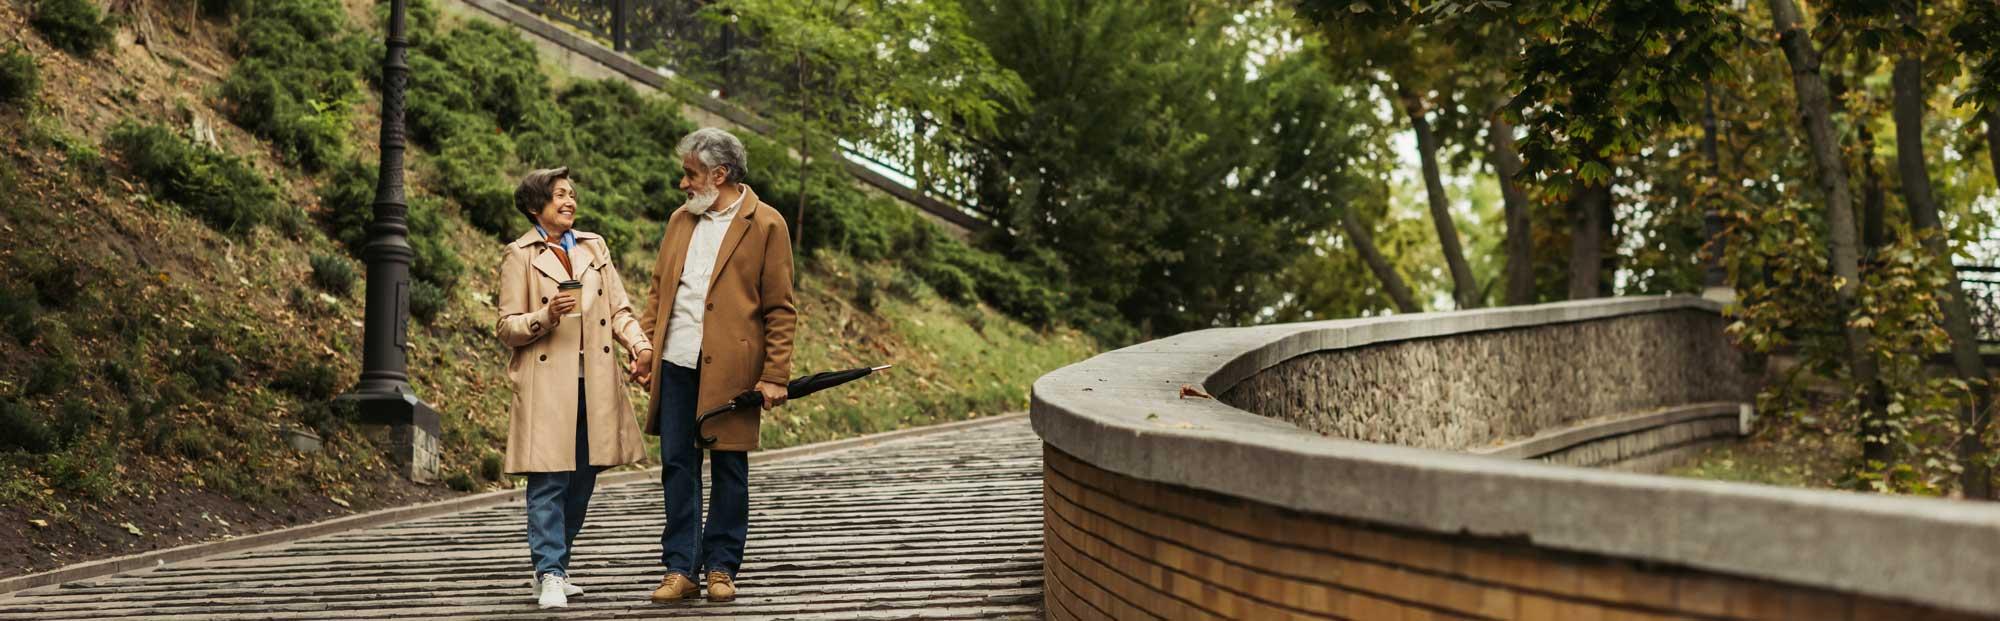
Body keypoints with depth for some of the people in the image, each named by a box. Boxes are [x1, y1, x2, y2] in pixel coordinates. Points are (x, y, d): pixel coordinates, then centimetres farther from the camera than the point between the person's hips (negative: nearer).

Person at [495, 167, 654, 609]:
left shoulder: (594, 247, 14)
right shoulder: (519, 256, 1)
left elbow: (618, 309, 13)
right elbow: (507, 328, 0)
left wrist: (639, 343, -6)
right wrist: (546, 316, -19)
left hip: (595, 384, 5)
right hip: (547, 385, -5)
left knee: (582, 481, 8)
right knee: (548, 482, -8)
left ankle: (554, 567, 20)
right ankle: (550, 576, -5)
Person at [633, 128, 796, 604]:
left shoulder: (765, 225, -3)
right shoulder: (680, 220, 14)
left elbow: (780, 309, -5)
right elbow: (658, 292, 17)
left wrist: (775, 375, -10)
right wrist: (644, 350, 7)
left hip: (730, 366, -5)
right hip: (676, 363, 5)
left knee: (729, 467, 5)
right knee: (677, 465, 6)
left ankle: (721, 568, 15)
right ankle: (680, 569, 12)